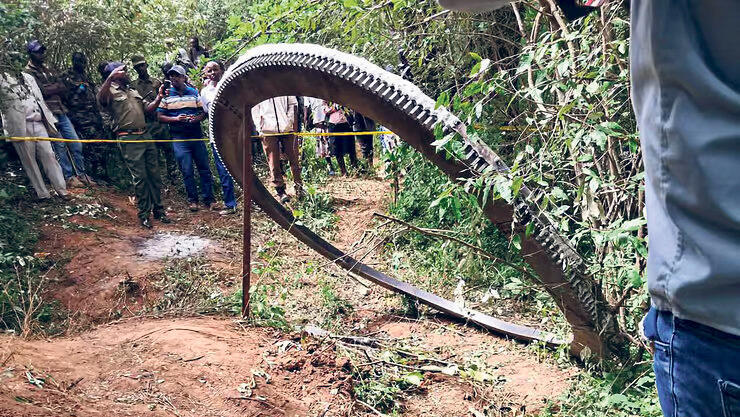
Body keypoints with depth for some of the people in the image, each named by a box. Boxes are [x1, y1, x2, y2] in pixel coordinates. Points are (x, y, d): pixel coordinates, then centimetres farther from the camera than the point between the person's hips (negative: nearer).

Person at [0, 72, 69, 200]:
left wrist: (49, 120, 14)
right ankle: (42, 193, 5)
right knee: (28, 159, 0)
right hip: (20, 126, -3)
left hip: (38, 123, 3)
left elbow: (40, 99, 18)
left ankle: (61, 188, -1)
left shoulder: (28, 78, 19)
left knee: (48, 154, -3)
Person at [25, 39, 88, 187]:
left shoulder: (48, 70, 20)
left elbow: (64, 88, 9)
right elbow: (43, 90, -15)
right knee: (60, 147, -3)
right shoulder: (28, 72, -3)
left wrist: (50, 88, -5)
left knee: (76, 144, 5)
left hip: (61, 112, 7)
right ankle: (69, 177, 4)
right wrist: (56, 86, 0)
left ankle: (81, 174, 15)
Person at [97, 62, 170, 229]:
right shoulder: (111, 91, -2)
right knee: (140, 177, -5)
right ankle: (144, 214, 6)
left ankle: (158, 209, 18)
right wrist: (110, 78, -37)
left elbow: (147, 108, 18)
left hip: (145, 136, 7)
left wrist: (159, 98, 2)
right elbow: (101, 99, -25)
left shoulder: (133, 91, 23)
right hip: (129, 139, -7)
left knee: (154, 174, 8)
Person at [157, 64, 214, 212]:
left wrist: (197, 118, -12)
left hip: (196, 135, 2)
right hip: (178, 137, -1)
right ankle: (192, 200, 13)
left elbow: (203, 112, 10)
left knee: (204, 168, 3)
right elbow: (160, 116, 1)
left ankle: (208, 199, 11)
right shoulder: (166, 95, 5)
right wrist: (176, 119, -14)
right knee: (187, 171, 1)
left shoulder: (194, 93, 9)